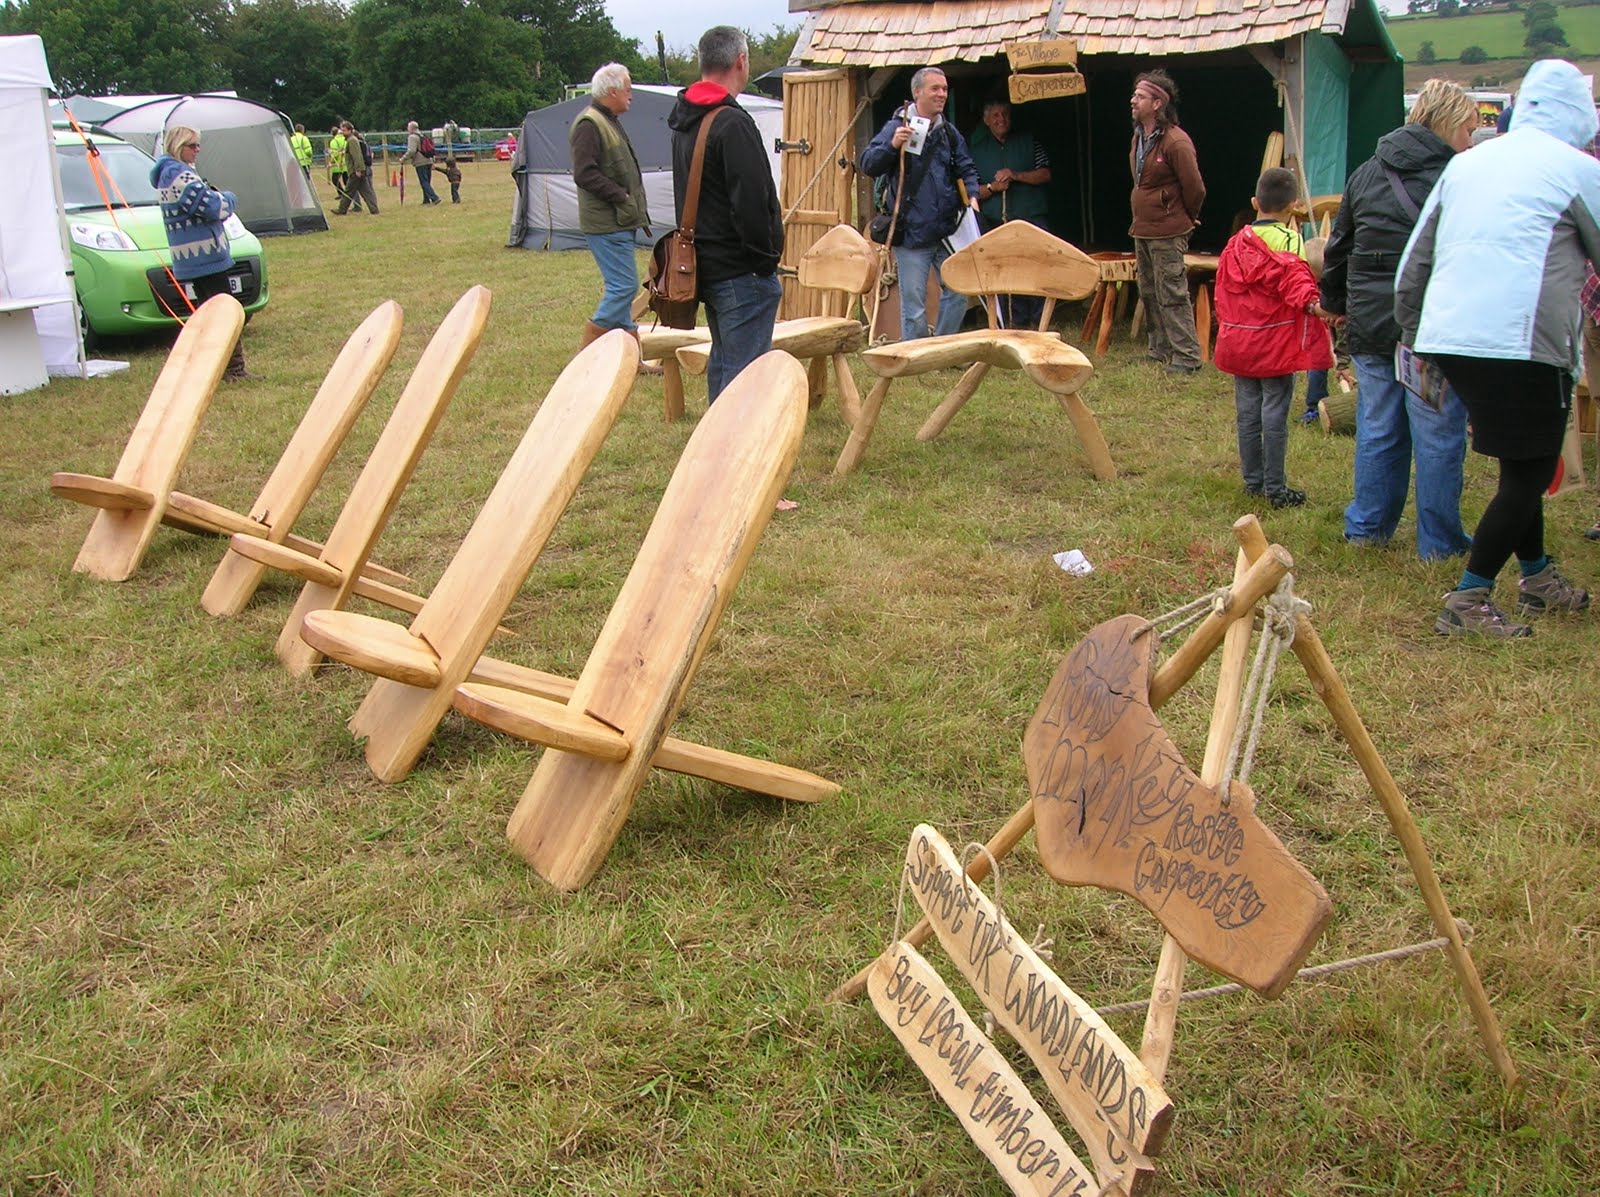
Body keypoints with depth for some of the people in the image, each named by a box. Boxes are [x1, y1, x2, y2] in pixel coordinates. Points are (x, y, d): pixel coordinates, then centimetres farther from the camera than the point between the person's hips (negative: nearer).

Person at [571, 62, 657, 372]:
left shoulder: (610, 123, 19)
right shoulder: (589, 125, -14)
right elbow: (584, 174, -22)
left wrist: (636, 209, 15)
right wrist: (622, 197, -19)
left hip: (621, 222, 10)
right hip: (606, 223, -10)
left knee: (621, 287, 11)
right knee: (623, 286, -11)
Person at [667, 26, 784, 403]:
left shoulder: (684, 122, 13)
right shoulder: (733, 124, -18)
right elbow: (751, 202, -23)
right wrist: (766, 259, -13)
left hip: (705, 267, 10)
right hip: (741, 272, -10)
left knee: (722, 360, 20)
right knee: (745, 370, -7)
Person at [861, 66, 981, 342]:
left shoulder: (950, 133, 13)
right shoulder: (897, 127, -3)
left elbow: (966, 169, 21)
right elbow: (868, 165, -8)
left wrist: (971, 195, 2)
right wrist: (891, 145, -25)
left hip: (947, 232, 5)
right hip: (912, 233, -5)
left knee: (958, 292, 7)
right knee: (914, 306, -1)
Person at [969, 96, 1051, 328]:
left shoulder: (1027, 141, 10)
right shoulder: (977, 148, 12)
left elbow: (1045, 174, 3)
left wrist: (1016, 175, -11)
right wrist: (992, 188, -11)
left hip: (1032, 217, -1)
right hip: (996, 222, 1)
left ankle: (1039, 321, -1)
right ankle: (1016, 322, 9)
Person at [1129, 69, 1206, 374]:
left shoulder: (1175, 141, -18)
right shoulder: (1139, 137, 11)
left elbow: (1195, 188, -14)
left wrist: (1185, 219, 1)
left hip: (1167, 233, -10)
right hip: (1143, 228, 10)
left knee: (1172, 295, -8)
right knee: (1149, 293, 16)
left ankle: (1187, 356, -3)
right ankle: (1161, 350, 28)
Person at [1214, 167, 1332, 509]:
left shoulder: (1237, 243, 9)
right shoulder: (1290, 240, -9)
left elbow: (1223, 291, 16)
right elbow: (1294, 278, -28)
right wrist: (1311, 303, -41)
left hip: (1239, 342, 6)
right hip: (1277, 343, -6)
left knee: (1247, 413, 12)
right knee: (1275, 414, -2)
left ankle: (1253, 480, 20)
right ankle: (1275, 488, 1)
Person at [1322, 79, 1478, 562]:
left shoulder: (1366, 173, 9)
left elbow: (1338, 247, 17)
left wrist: (1335, 303, 29)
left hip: (1370, 325, 6)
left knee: (1376, 429, 16)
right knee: (1438, 436, 4)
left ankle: (1366, 526, 23)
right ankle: (1439, 541, 12)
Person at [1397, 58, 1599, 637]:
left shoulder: (1465, 163, 18)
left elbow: (1413, 262, 18)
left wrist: (1413, 334, 27)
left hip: (1446, 337, 7)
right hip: (1520, 344, -7)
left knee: (1523, 465, 21)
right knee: (1528, 473, 2)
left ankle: (1537, 578, 33)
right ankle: (1467, 600, -2)